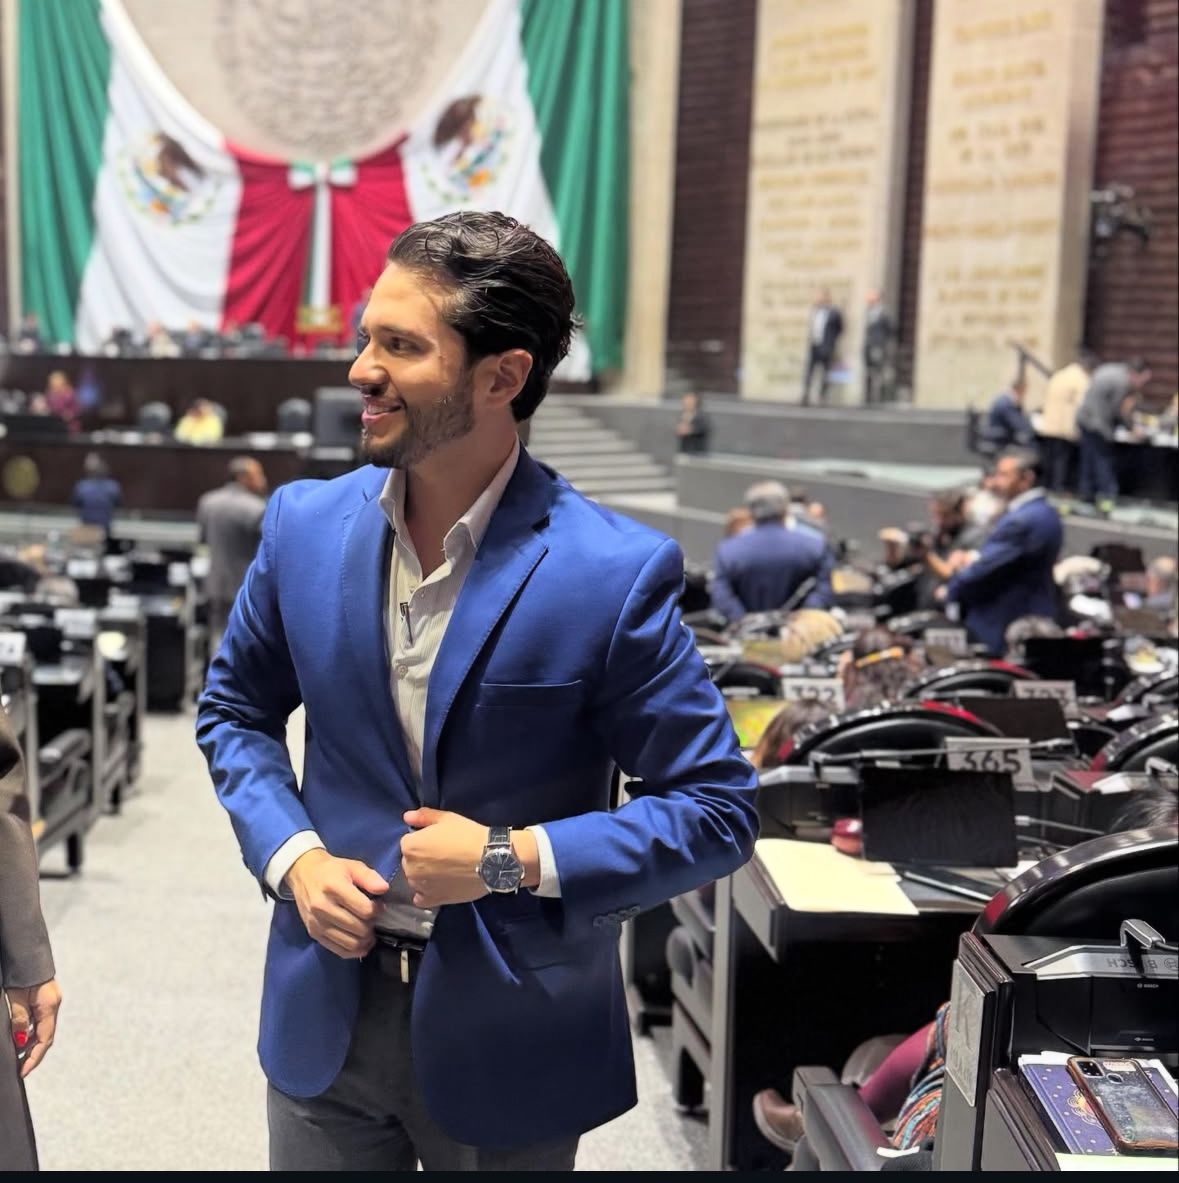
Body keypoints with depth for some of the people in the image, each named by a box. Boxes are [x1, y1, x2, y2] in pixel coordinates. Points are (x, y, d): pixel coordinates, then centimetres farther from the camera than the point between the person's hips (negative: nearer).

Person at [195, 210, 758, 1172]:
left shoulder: (615, 573, -18)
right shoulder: (305, 526, -5)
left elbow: (717, 812, -12)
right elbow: (236, 709, 11)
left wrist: (513, 859, -20)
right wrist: (292, 857, -5)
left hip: (510, 1042, -3)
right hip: (326, 1013, 3)